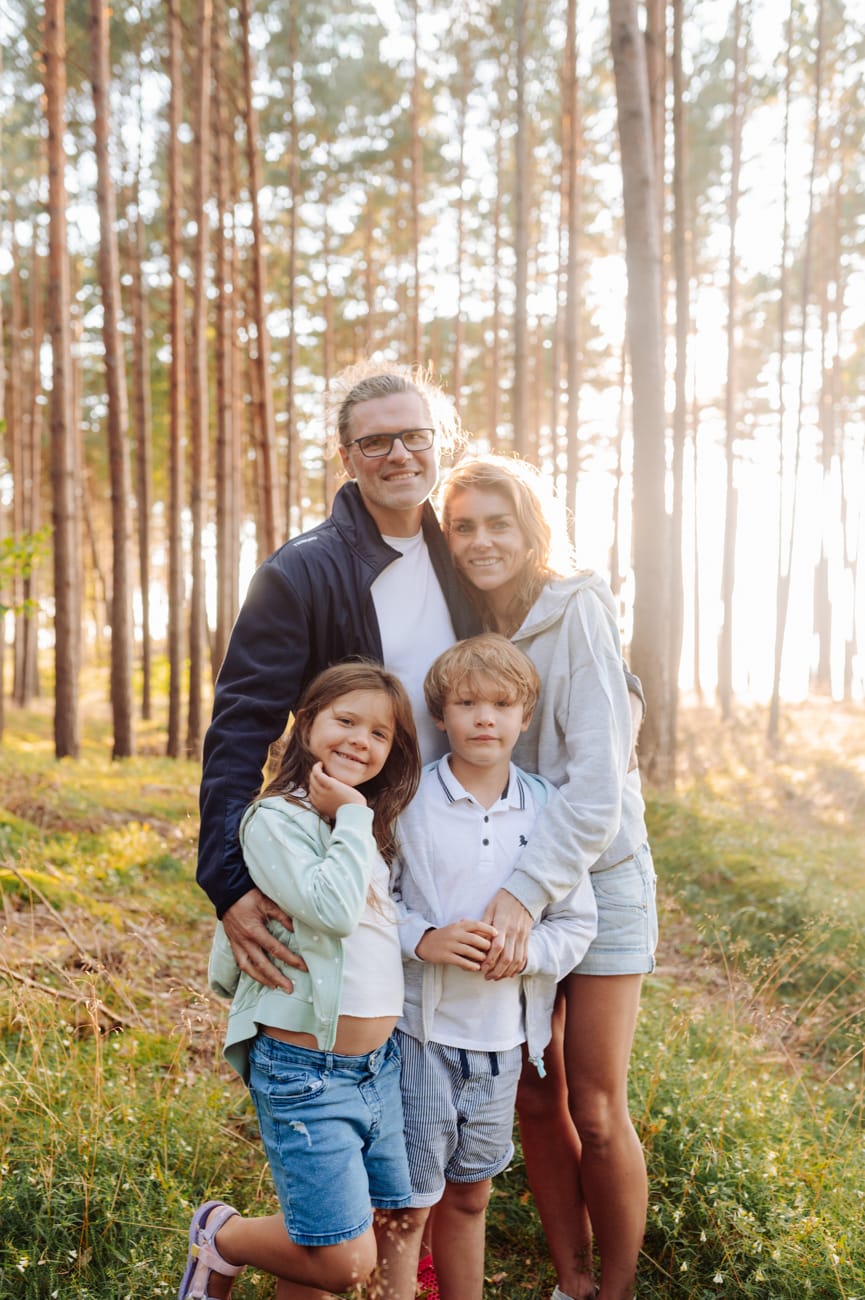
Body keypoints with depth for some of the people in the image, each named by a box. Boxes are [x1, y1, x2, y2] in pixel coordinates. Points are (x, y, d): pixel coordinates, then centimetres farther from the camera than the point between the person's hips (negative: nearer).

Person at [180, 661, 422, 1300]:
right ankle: (221, 1237, 21)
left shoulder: (375, 828, 11)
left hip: (383, 1062, 8)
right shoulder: (276, 819, -14)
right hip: (308, 1072, -8)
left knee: (389, 1231, 15)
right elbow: (333, 908, -26)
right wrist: (351, 816, -17)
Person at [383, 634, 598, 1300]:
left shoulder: (545, 807, 0)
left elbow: (578, 921, 4)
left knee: (469, 1197, 20)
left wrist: (526, 950, -14)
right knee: (406, 1209, 4)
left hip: (502, 1037, 3)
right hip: (419, 1028, -3)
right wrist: (421, 939, -19)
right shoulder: (406, 800, -9)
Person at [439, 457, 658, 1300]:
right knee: (535, 1101, 10)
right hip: (510, 885, 5)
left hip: (599, 874, -5)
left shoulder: (576, 613, -15)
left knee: (597, 1113, 2)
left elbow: (598, 780, -21)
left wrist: (528, 891, -27)